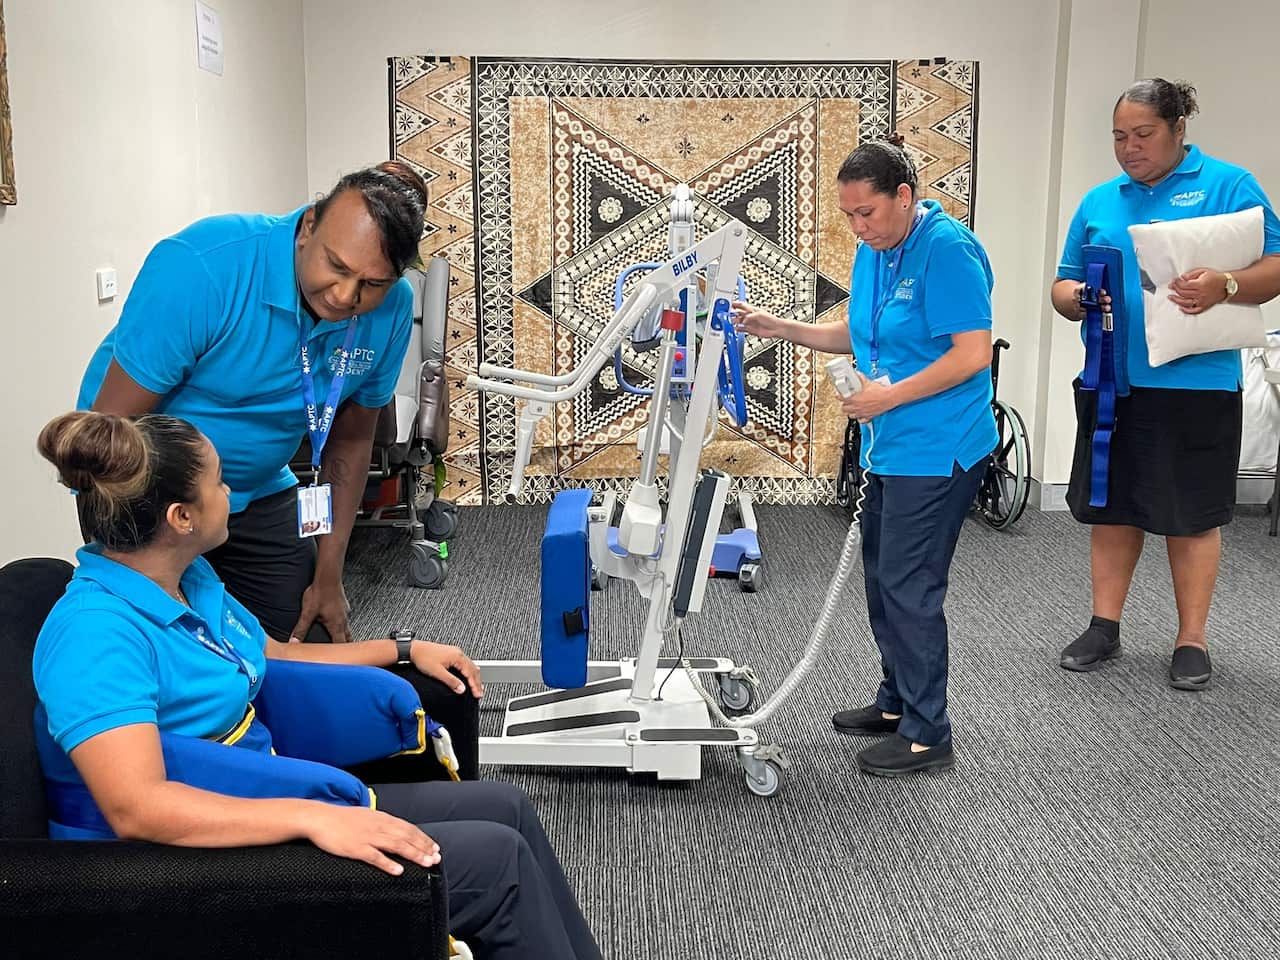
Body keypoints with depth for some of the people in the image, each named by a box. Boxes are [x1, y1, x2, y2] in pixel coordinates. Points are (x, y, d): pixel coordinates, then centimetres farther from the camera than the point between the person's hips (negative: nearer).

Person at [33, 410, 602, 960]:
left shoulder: (190, 580, 5)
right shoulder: (96, 630, -24)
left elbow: (273, 657, 22)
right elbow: (135, 807, -34)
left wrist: (402, 649, 25)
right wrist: (311, 818, -39)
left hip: (265, 804, 9)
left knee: (504, 809, 7)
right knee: (496, 860, -14)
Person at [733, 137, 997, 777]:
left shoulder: (948, 250, -18)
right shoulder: (873, 251, 10)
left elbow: (972, 354, -22)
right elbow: (854, 334, 19)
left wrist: (889, 396, -20)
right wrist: (778, 328, 7)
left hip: (935, 452, -9)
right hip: (888, 448, 10)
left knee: (910, 588, -4)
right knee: (884, 579, 17)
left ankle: (927, 733, 8)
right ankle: (897, 703, 32)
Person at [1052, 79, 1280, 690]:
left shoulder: (1227, 186, 0)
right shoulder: (1099, 201, 13)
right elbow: (1064, 284, 15)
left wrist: (1225, 286, -26)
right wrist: (1074, 297, -9)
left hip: (1195, 383, -4)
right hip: (1110, 382, 4)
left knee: (1192, 515, 4)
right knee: (1111, 506, 11)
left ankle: (1191, 641, 17)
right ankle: (1104, 628, 24)